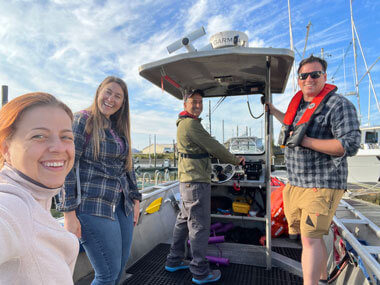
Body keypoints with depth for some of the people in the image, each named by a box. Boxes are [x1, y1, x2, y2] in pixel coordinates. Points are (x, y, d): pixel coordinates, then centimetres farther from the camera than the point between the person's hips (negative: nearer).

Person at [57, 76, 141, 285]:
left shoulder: (120, 128, 14)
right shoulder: (83, 120, -6)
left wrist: (135, 199, 14)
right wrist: (69, 213, -14)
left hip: (122, 205, 7)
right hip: (93, 206, -7)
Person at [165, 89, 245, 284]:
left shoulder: (184, 123, 18)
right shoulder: (191, 124, -15)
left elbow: (206, 147, 20)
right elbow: (213, 146, -13)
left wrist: (228, 158, 19)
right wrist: (235, 160, 0)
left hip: (187, 180, 11)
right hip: (196, 181, -11)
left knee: (184, 220, 18)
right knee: (199, 225, -1)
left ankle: (174, 261, 31)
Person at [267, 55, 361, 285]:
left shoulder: (339, 105, -12)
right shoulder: (299, 103, 11)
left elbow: (350, 145, -20)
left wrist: (305, 141, -23)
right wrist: (272, 110, 36)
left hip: (322, 185, -7)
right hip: (296, 184, 7)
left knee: (310, 238, -10)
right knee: (313, 235, 18)